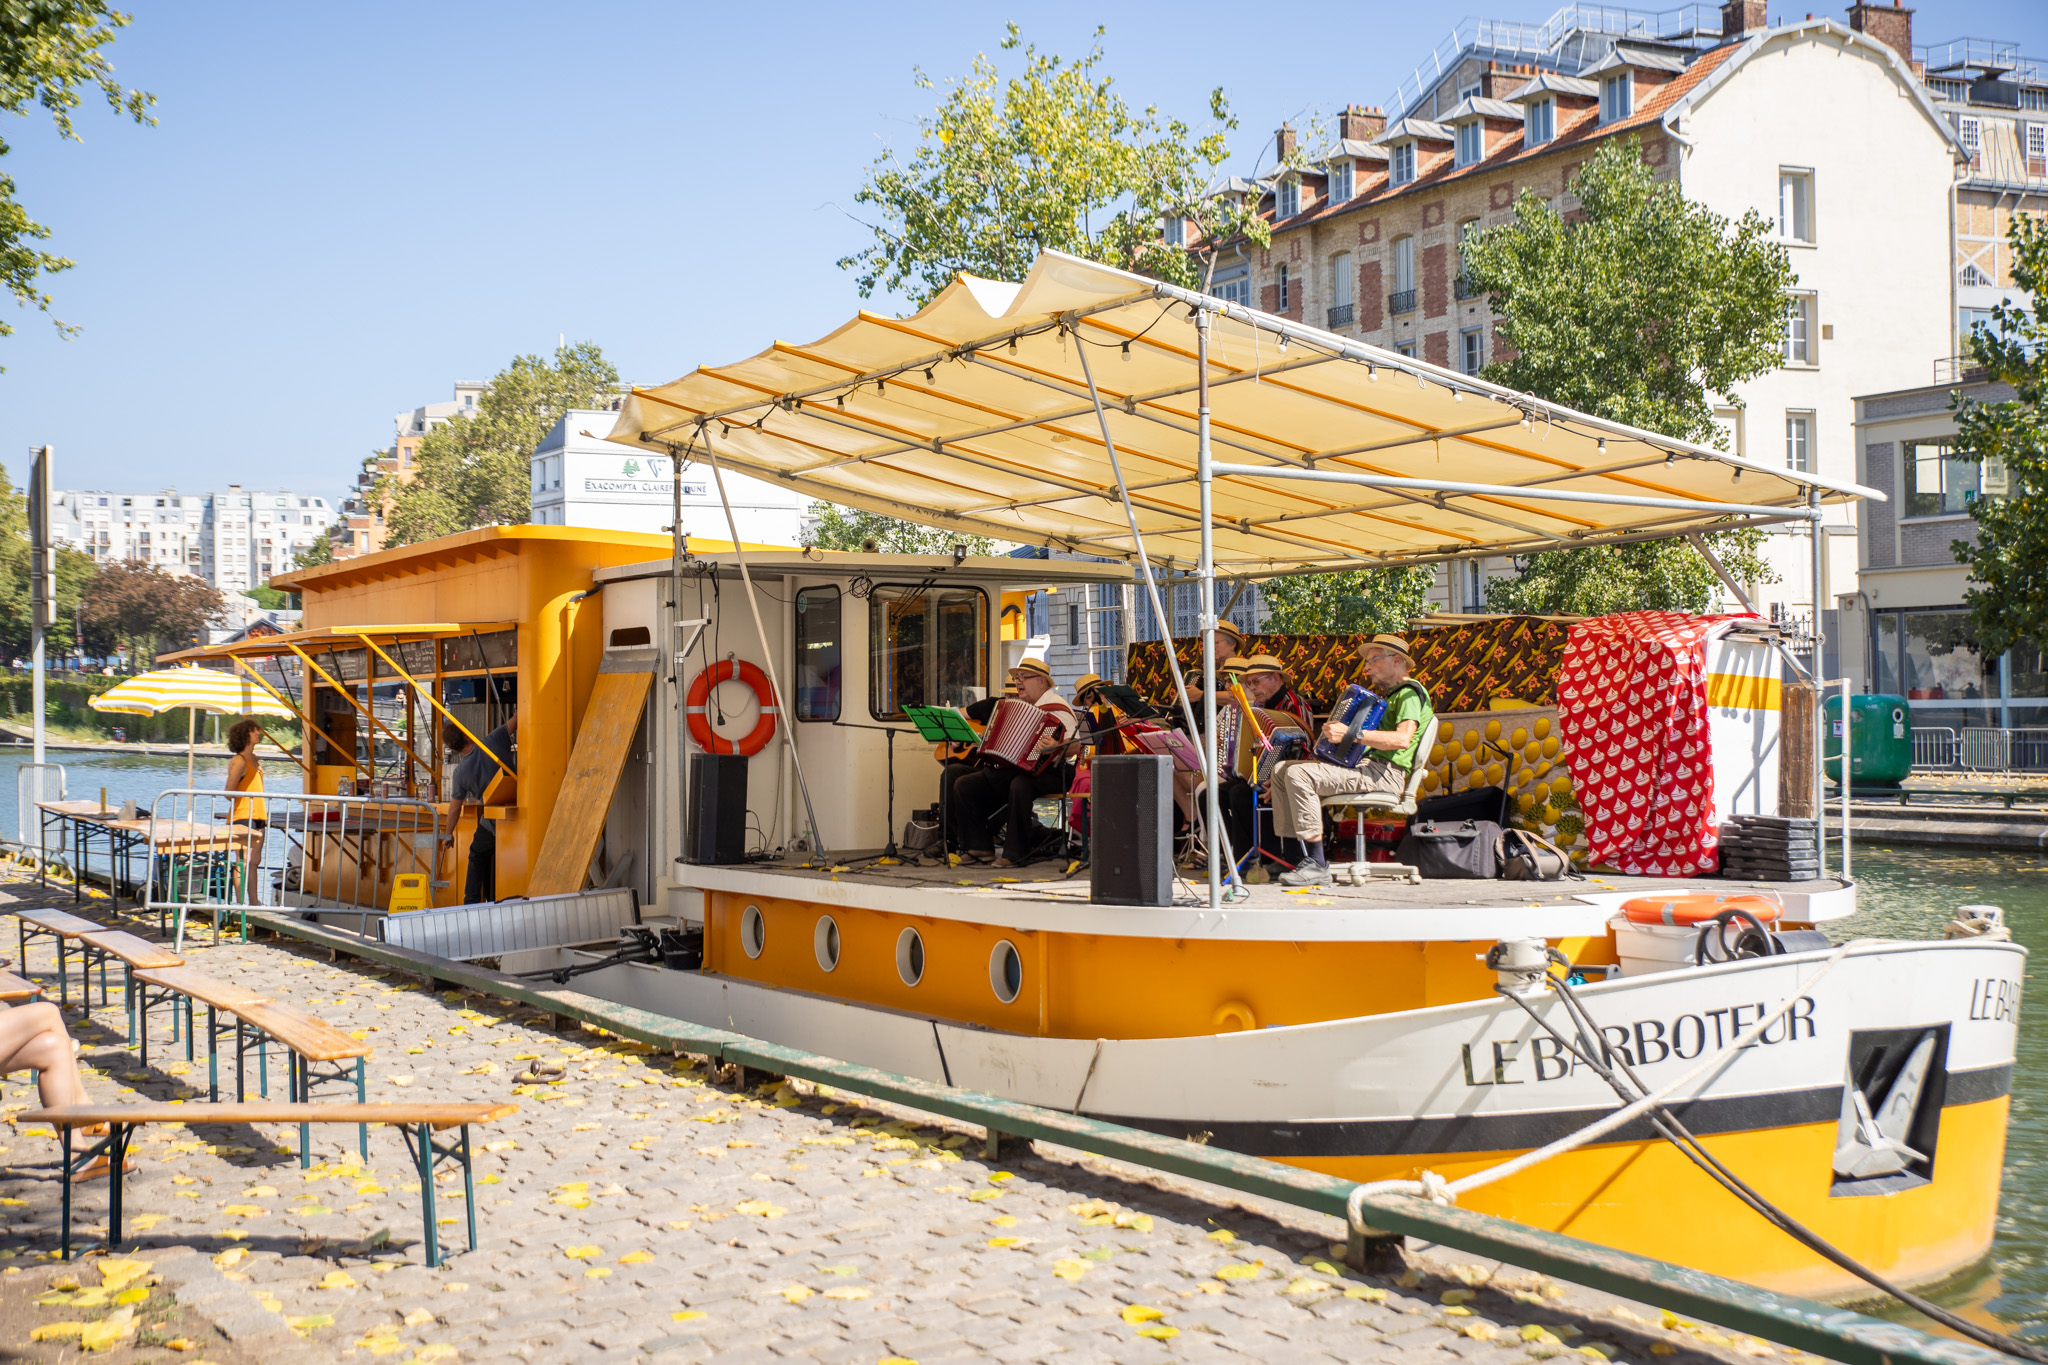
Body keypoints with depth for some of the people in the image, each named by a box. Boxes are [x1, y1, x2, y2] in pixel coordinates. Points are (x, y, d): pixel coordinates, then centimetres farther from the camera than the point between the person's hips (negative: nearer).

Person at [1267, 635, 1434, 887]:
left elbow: (1402, 739, -23)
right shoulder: (1388, 694, 27)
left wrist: (1352, 734, -29)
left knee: (1300, 774, -26)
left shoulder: (1409, 692, -5)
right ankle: (1305, 856, -3)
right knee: (1281, 769, 4)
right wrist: (1334, 736, 18)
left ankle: (1317, 866, -24)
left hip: (1385, 773, -10)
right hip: (1365, 765, 10)